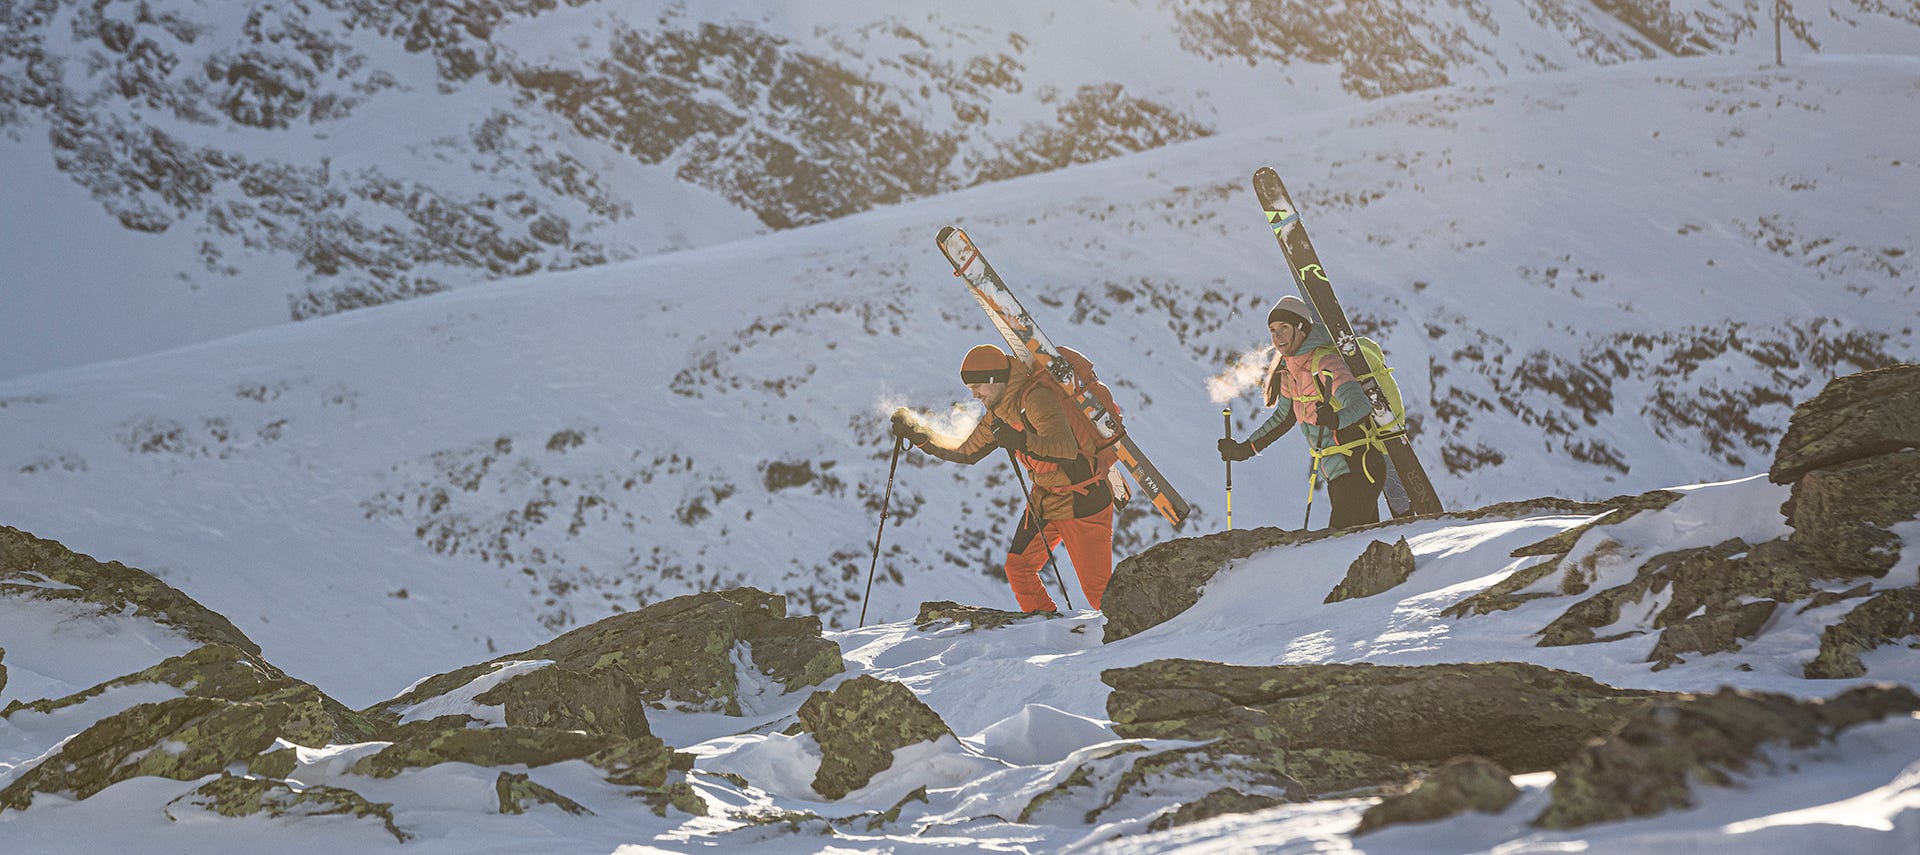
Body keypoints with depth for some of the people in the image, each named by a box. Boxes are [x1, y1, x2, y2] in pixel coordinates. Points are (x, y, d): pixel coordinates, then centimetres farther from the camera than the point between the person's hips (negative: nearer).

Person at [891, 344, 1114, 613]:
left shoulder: (1036, 397, -24)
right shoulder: (998, 413, 5)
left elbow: (1068, 447, -37)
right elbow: (967, 453, 17)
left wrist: (1025, 442, -50)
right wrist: (920, 437, 9)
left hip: (1081, 498, -9)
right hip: (1045, 497, 9)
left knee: (1097, 585, -5)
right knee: (1018, 567, 4)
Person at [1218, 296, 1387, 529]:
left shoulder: (1325, 362, -18)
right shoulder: (1289, 370, 8)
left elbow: (1361, 405, -31)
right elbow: (1285, 417, 23)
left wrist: (1335, 419, -51)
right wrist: (1246, 448, 21)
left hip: (1358, 469, -9)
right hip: (1338, 474, 9)